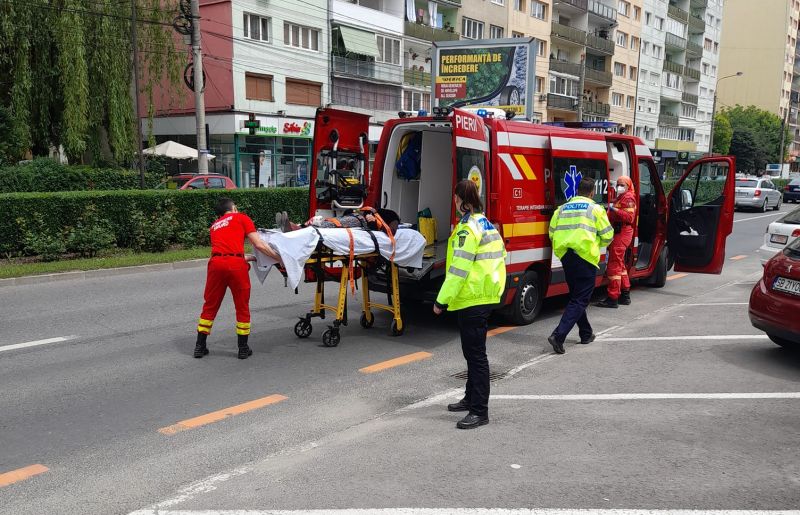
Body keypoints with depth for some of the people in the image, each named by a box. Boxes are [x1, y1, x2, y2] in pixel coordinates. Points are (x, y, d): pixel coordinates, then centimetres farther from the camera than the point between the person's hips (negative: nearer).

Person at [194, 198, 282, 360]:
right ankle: (243, 349, 16)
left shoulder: (214, 226, 29)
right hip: (235, 263, -4)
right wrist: (280, 258, 10)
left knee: (210, 306, 16)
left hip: (216, 262, 4)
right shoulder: (241, 217, 15)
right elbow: (259, 244, 5)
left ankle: (200, 346, 22)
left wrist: (246, 258, 41)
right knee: (242, 307, 9)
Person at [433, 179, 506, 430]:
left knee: (475, 354, -5)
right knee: (473, 351, 20)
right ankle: (471, 398, 33)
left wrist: (442, 301, -16)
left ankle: (480, 411, 0)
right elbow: (500, 256, 17)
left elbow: (458, 270, -21)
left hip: (472, 299, -10)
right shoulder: (486, 224, 12)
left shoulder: (468, 228, -17)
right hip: (485, 296, 10)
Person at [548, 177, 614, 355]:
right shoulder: (595, 209, -2)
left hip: (565, 256, 6)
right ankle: (559, 335, -15)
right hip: (585, 257, -5)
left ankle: (586, 334, 30)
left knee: (576, 295, 20)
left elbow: (552, 233, 10)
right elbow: (607, 236, -1)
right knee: (580, 300, -2)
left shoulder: (562, 208, 11)